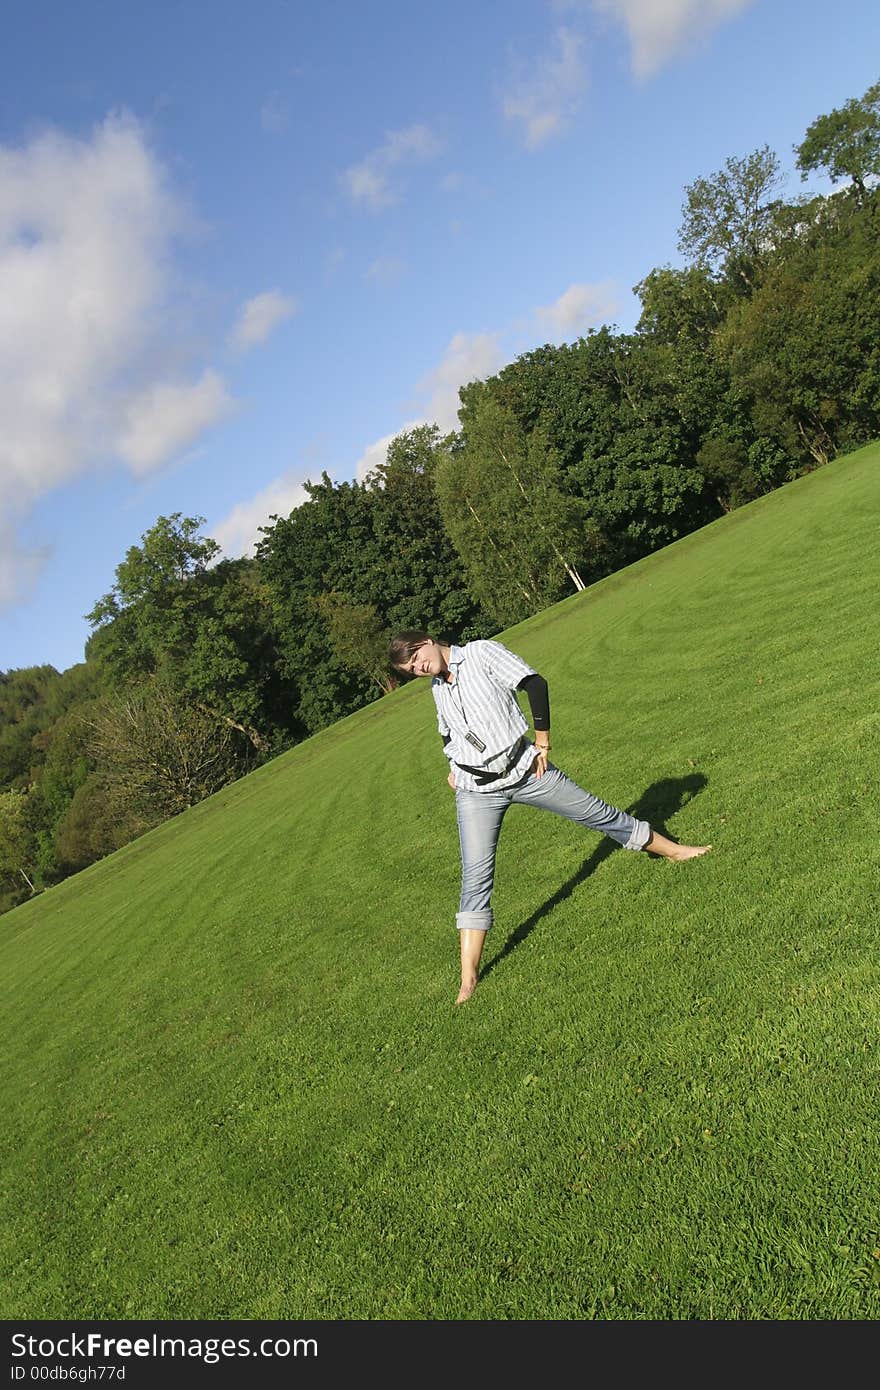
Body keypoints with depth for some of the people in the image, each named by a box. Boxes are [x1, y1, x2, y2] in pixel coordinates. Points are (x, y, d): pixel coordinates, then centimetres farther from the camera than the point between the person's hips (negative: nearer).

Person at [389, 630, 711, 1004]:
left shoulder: (482, 653, -8)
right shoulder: (437, 685, 9)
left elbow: (535, 685, -12)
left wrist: (542, 741, -10)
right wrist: (454, 768, 13)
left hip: (525, 768, -3)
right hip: (477, 792, 3)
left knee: (596, 811, 8)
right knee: (475, 876, -6)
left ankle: (671, 849, 33)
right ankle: (468, 979, -5)